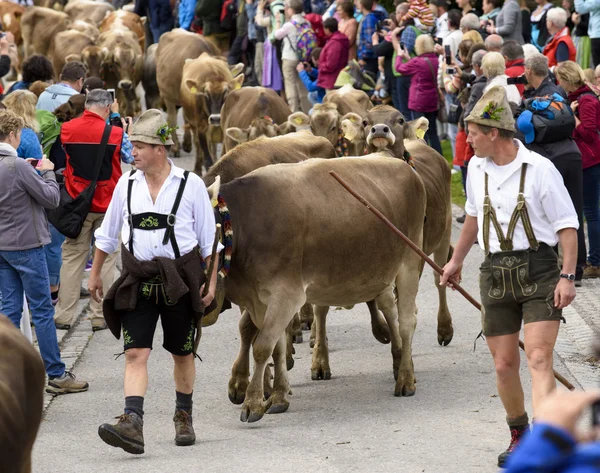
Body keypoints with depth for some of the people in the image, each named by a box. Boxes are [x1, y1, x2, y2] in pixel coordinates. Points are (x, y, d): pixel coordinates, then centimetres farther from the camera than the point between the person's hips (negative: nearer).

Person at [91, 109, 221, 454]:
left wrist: (211, 282, -2)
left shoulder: (191, 185, -4)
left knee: (182, 353, 12)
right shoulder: (127, 185, 4)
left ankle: (184, 418, 31)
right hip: (139, 280, 2)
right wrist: (95, 273, 20)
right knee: (136, 352, -12)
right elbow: (107, 234, 17)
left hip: (180, 280, -1)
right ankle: (133, 425, -23)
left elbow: (210, 240, 2)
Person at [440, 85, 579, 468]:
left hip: (539, 271, -5)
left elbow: (567, 225, -7)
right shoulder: (477, 168, 9)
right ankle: (519, 435, 28)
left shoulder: (539, 170, -10)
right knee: (504, 366, 6)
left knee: (539, 359, -16)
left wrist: (568, 276, -15)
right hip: (496, 274, 5)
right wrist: (456, 260, 33)